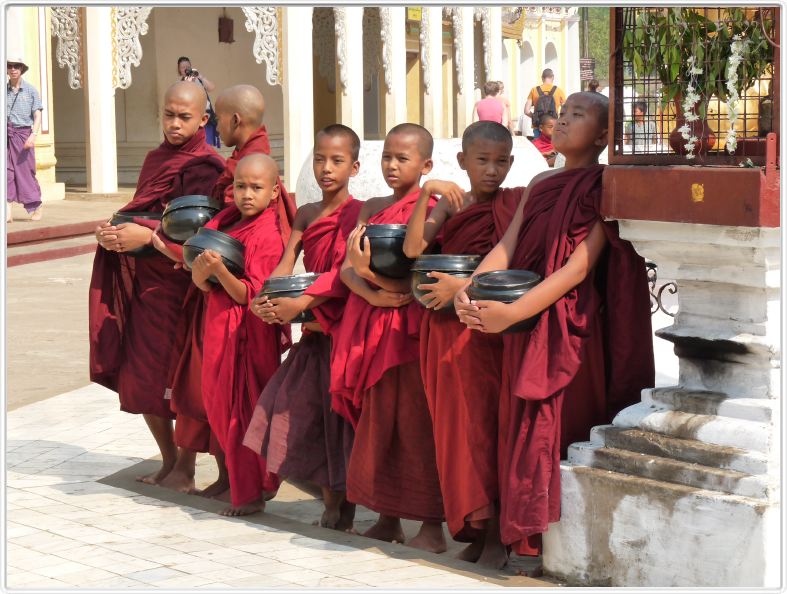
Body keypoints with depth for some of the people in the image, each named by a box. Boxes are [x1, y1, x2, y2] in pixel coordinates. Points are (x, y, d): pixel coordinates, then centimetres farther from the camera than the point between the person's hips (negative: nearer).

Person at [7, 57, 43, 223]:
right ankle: (7, 212, -4)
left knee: (25, 170, -1)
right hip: (6, 134, 2)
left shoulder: (30, 90, 3)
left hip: (23, 133, -2)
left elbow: (37, 115, 0)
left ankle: (35, 208, 12)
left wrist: (33, 136, -12)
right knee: (6, 170, -3)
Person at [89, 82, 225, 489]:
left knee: (177, 376, -4)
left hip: (177, 283, -7)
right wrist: (114, 231, -2)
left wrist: (148, 235, -29)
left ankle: (186, 463, 9)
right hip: (143, 280, 7)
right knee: (140, 376, 9)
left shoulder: (204, 167, -9)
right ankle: (169, 459, 22)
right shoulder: (156, 159, 15)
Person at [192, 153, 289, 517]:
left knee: (242, 410, -1)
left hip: (246, 333, -8)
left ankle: (249, 494, 11)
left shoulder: (268, 235, -13)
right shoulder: (225, 222, 8)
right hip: (218, 327, 8)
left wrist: (220, 271, -27)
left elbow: (251, 295, -16)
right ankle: (250, 483, 26)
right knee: (218, 404, 12)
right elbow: (200, 282, 6)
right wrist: (202, 271, -15)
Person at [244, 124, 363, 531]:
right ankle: (331, 505, 18)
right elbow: (284, 266, 6)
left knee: (340, 412, -3)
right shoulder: (305, 214, 13)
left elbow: (345, 273, -18)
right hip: (314, 328, 7)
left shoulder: (357, 212, -8)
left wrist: (302, 302, -27)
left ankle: (346, 510, 7)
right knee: (305, 407, 6)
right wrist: (264, 299, -13)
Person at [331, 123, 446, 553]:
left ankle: (431, 523, -1)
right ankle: (387, 517, 19)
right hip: (370, 323, 6)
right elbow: (346, 267, 7)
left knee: (415, 422, -6)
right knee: (377, 420, 10)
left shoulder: (430, 210, -5)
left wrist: (370, 269, -25)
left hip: (411, 326, -6)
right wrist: (371, 292, -11)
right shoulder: (371, 209, 14)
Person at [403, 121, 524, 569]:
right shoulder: (450, 205, 11)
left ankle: (497, 536, 1)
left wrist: (464, 285, -18)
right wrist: (426, 194, -12)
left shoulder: (516, 202, 1)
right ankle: (474, 528, 12)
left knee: (489, 426, -4)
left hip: (490, 327, -4)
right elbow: (412, 249, -3)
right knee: (457, 427, 4)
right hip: (447, 328, 4)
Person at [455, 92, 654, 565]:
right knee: (525, 427, 7)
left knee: (565, 423, -4)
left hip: (572, 327, -6)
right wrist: (467, 290, -13)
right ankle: (529, 532, 15)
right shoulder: (540, 184, 16)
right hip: (525, 330, 6)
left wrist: (511, 312, -21)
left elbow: (579, 267, -14)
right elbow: (505, 248, 7)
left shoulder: (604, 189, -4)